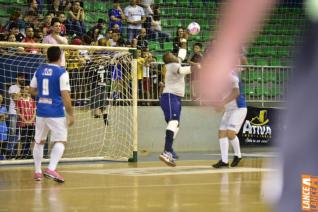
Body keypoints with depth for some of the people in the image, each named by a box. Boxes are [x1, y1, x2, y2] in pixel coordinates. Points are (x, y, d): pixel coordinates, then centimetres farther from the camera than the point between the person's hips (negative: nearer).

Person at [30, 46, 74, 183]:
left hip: (41, 111, 6)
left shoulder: (39, 70, 7)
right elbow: (65, 95, -14)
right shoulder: (61, 72, -10)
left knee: (39, 141, 16)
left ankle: (37, 171, 19)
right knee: (60, 141, -3)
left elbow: (32, 90, 16)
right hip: (56, 112, -5)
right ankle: (51, 169, -20)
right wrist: (70, 114, -9)